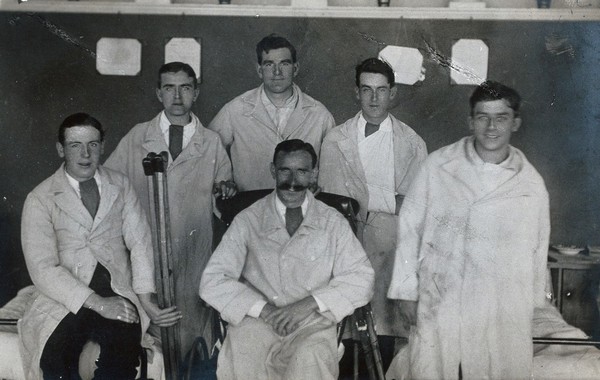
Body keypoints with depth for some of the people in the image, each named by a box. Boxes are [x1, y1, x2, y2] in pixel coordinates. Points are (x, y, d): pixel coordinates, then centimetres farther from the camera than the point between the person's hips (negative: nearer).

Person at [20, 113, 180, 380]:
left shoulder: (120, 186, 13)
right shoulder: (40, 200, 2)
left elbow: (139, 242, 5)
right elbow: (43, 268, -6)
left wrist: (145, 298, -9)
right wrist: (97, 304, -16)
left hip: (118, 294, 1)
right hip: (66, 299, -1)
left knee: (120, 357, -29)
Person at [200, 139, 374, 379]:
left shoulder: (333, 223, 6)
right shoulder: (248, 221, 4)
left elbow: (361, 278, 3)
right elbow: (213, 281, 0)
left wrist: (310, 303, -11)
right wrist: (263, 309, -14)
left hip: (311, 324, 0)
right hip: (256, 321, 0)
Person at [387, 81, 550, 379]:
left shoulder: (531, 184, 1)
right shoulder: (438, 165, -4)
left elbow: (537, 248, 11)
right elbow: (410, 226, 1)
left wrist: (532, 303, 15)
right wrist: (407, 290, 2)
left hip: (503, 311, 1)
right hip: (438, 302, -1)